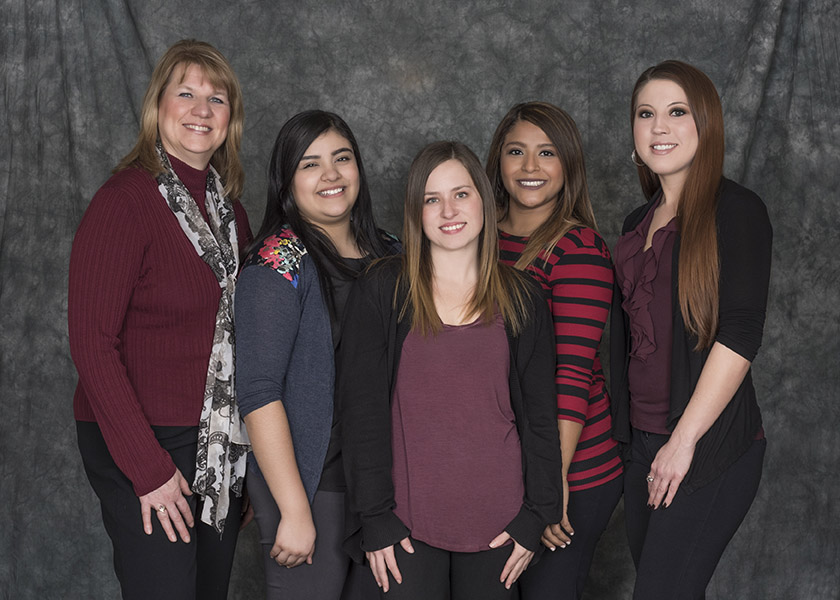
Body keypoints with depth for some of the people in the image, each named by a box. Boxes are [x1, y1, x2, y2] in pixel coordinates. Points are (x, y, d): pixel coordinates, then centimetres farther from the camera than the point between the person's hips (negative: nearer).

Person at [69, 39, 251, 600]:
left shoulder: (228, 206, 8)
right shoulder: (126, 199, -14)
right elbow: (92, 343, -17)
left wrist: (251, 443, 5)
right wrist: (148, 468, -18)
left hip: (223, 444, 7)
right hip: (141, 445, -7)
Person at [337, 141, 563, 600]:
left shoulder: (522, 299, 5)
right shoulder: (379, 291, -2)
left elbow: (539, 413, 7)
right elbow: (361, 408, -4)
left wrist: (537, 514, 1)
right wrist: (375, 517, -8)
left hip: (496, 518, 2)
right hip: (406, 519, -2)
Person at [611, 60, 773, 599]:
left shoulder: (736, 210, -8)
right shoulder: (640, 222, 13)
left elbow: (740, 335, -15)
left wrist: (684, 440, -17)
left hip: (712, 445, -7)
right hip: (643, 439, 7)